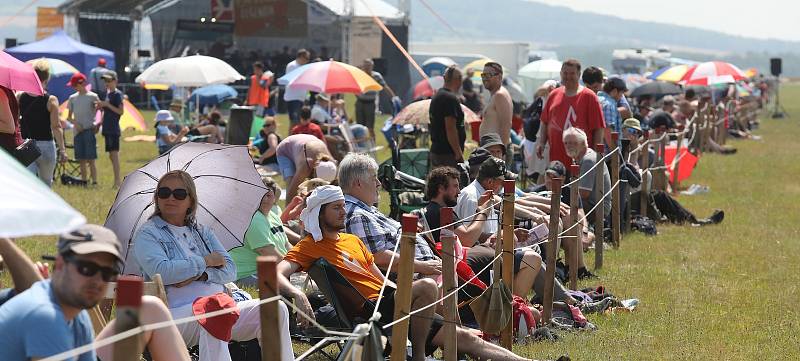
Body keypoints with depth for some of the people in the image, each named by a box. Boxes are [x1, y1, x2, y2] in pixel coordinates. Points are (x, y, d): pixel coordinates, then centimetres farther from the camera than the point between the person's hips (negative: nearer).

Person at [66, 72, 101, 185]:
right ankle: (84, 181, 12)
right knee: (81, 159, 7)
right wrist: (75, 123, -3)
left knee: (91, 159, -8)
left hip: (89, 130, -4)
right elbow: (69, 117, 14)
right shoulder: (72, 98, 11)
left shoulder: (92, 97, -1)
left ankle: (94, 182, -7)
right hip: (78, 130, 4)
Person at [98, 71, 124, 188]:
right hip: (107, 129, 9)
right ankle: (117, 181, 14)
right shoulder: (107, 93, 16)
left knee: (114, 153, -12)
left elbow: (121, 111, -15)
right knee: (111, 155, 10)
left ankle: (117, 181, -13)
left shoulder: (117, 94, -8)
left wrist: (107, 105, -18)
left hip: (114, 129, -9)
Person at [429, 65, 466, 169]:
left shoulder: (437, 96, 17)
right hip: (448, 154, -10)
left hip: (435, 151, 10)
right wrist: (459, 155, -19)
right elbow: (450, 129, -21)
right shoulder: (450, 99, -14)